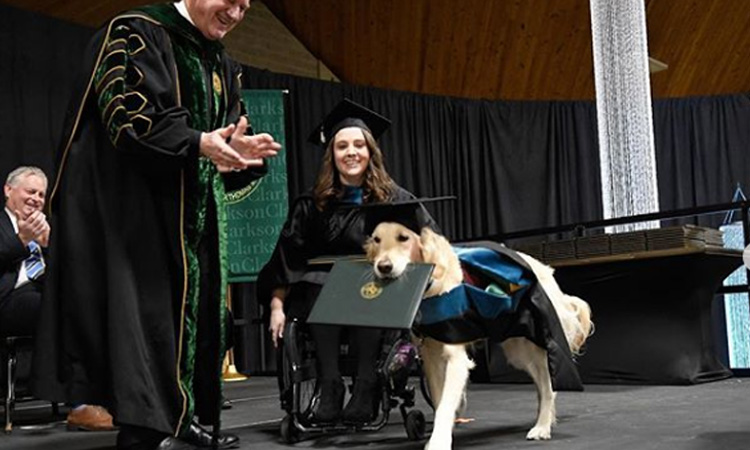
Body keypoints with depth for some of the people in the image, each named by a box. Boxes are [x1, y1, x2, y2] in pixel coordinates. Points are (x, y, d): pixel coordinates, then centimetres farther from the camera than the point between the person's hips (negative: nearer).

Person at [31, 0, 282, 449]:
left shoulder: (222, 65, 17)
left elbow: (229, 131, 14)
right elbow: (126, 113, -18)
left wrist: (239, 148, -10)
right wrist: (197, 142, -28)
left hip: (195, 213, 8)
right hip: (135, 204, -8)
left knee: (193, 306, 8)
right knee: (146, 305, -10)